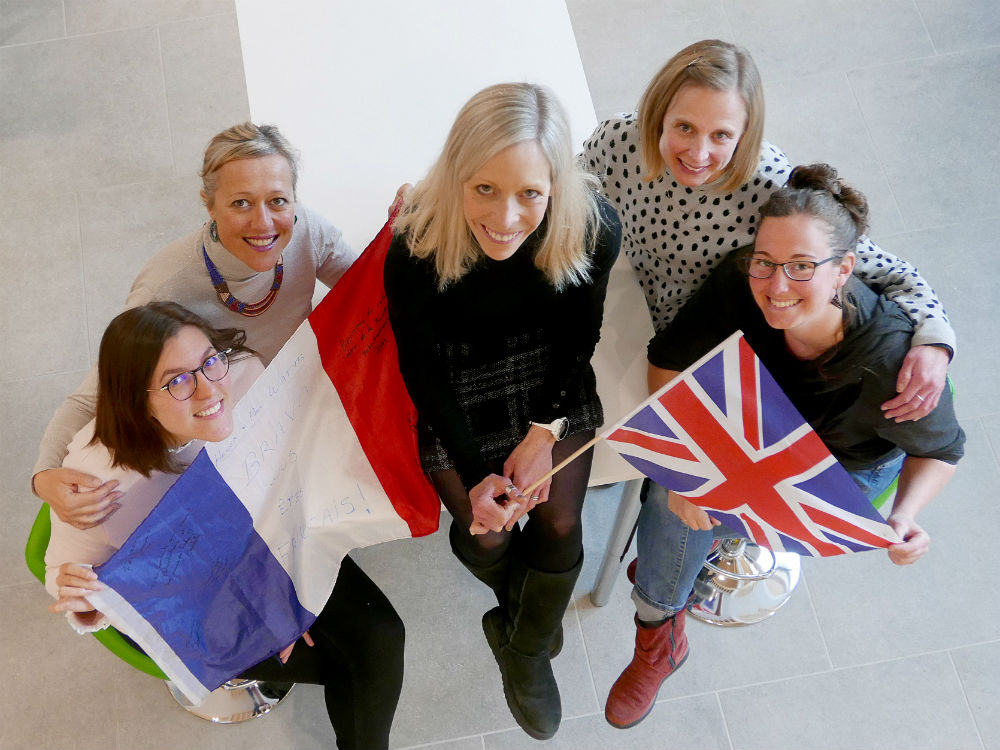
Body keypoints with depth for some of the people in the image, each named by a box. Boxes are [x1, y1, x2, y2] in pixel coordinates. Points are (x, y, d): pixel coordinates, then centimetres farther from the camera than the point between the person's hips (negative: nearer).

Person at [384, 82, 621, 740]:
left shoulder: (592, 228, -28)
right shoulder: (416, 247, -33)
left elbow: (580, 333, -7)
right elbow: (421, 367, -16)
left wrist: (545, 430, -13)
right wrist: (475, 474, -17)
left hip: (548, 371, 2)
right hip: (455, 376, -1)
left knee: (560, 520, -4)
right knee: (486, 535, -4)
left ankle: (527, 648, 29)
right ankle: (518, 602, 36)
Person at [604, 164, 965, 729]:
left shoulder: (892, 361, -38)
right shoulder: (740, 286, -32)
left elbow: (940, 450, -17)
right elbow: (668, 363, -19)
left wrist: (905, 517, -37)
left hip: (848, 468, -3)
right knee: (674, 499, -21)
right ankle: (659, 638, 9)